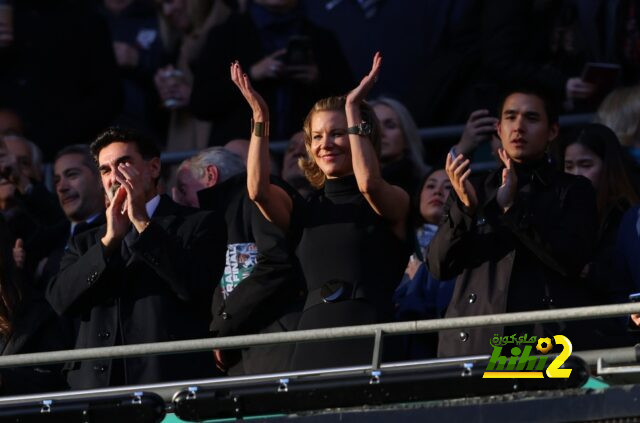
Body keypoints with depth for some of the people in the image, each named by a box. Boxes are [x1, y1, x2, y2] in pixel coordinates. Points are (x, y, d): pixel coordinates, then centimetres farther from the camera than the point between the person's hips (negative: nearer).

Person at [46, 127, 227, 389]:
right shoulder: (86, 243, 21)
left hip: (171, 379, -3)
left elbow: (194, 287, -7)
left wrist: (143, 223, -4)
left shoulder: (199, 225, 9)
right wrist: (110, 239, -3)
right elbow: (59, 299, 5)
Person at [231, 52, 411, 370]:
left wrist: (353, 109, -10)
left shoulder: (393, 201, 9)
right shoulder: (305, 211, 18)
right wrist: (260, 117, -2)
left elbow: (368, 183, -13)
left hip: (368, 335, -3)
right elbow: (258, 190, 1)